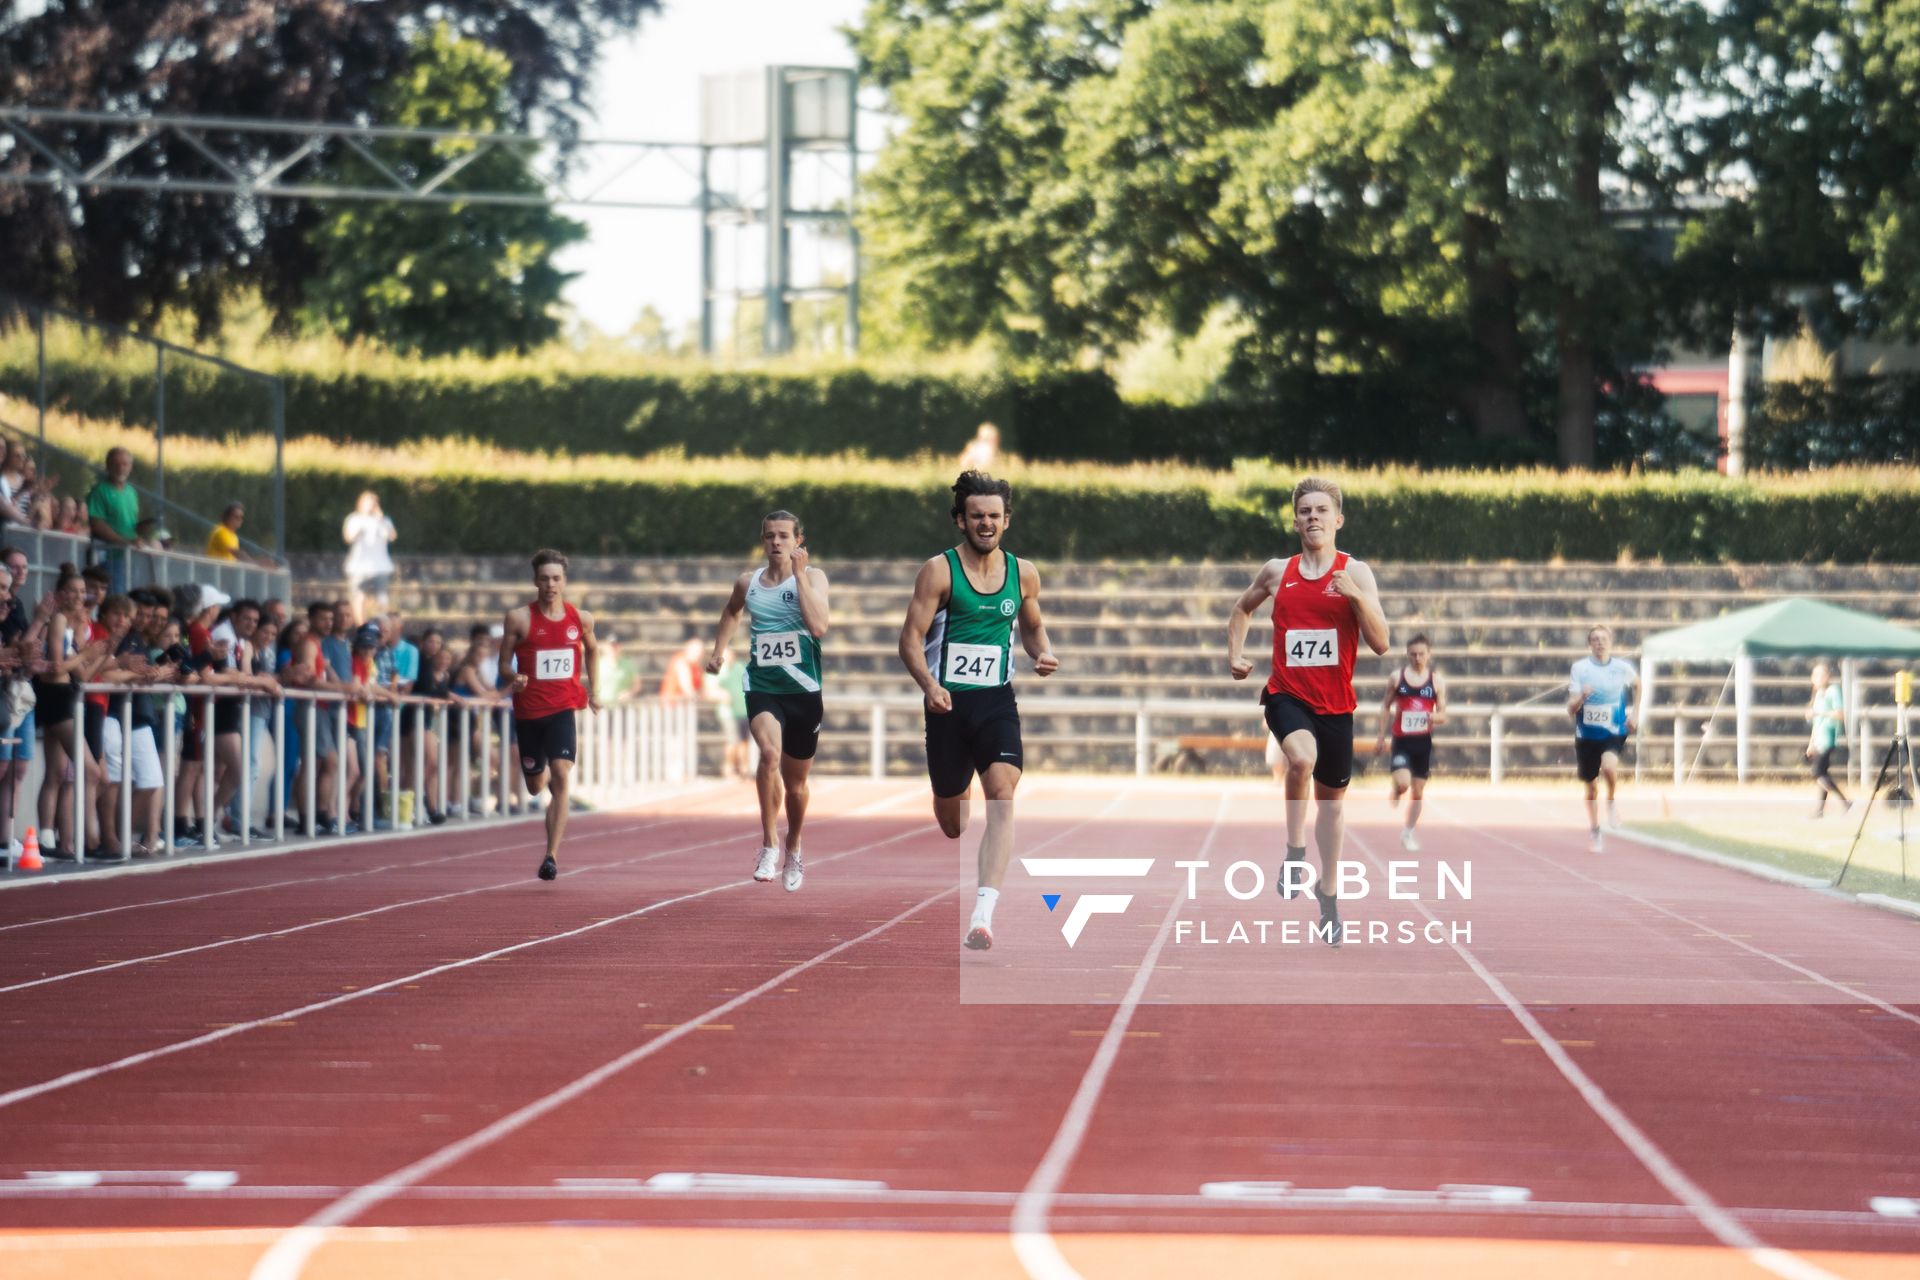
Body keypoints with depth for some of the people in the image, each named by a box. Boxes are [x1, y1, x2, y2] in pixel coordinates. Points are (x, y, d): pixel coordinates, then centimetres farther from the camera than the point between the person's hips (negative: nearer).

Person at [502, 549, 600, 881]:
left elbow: (591, 650, 23)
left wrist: (591, 690, 25)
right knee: (535, 787, 13)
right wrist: (513, 678, -21)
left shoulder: (581, 619, 2)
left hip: (563, 708, 0)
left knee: (561, 777, -19)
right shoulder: (519, 618, -5)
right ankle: (543, 774, 55)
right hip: (528, 709, 0)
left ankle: (552, 855, -19)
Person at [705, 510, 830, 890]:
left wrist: (799, 574, -22)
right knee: (769, 752, -29)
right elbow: (731, 612, 29)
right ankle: (769, 845, -19)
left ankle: (792, 848, 39)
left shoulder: (812, 577, -5)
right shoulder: (748, 583, 5)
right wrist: (719, 651, 17)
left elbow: (819, 627, -23)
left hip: (804, 691, -1)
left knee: (795, 780, 12)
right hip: (762, 687, 1)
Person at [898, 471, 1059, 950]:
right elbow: (911, 637, -9)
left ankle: (983, 913, -30)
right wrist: (929, 685, -26)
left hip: (997, 700, 1)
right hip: (949, 701, -1)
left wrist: (1043, 654, 1)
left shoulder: (1023, 574, 6)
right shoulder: (939, 571, -6)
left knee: (1002, 795, -21)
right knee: (950, 812, 10)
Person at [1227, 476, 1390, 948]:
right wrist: (1235, 655, 9)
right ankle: (1295, 854, -15)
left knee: (1332, 797, 13)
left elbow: (1380, 643, -10)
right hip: (1287, 694, -1)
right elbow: (1242, 609, 23)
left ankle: (1329, 896, 28)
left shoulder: (1356, 573, -4)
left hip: (1335, 702, 1)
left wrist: (1356, 597, -23)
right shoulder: (1277, 572, 3)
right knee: (1302, 757, -33)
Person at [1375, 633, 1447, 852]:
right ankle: (1396, 794, 17)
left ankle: (1408, 833, 23)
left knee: (1418, 791, 7)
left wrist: (1436, 717, -22)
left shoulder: (1437, 681, 2)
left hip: (1423, 742, 2)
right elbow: (1386, 707, 10)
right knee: (1402, 783, -21)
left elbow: (1443, 715, 3)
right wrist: (1382, 736, 6)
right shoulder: (1397, 677, 1)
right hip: (1401, 741, -2)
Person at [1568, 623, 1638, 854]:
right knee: (1591, 787, 11)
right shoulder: (1580, 668, -6)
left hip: (1614, 733, -1)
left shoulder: (1622, 668, -4)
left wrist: (1635, 714, 13)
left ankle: (1611, 802, -1)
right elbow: (1570, 709, -8)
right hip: (1586, 735, 1)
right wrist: (1581, 698, -29)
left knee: (1609, 766, -32)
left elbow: (1637, 683, 20)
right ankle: (1594, 831, 33)